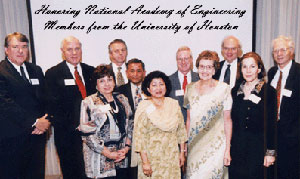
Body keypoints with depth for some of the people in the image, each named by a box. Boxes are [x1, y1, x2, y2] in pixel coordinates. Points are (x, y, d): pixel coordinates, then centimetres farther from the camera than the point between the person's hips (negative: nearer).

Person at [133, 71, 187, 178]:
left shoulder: (174, 105, 2)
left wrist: (182, 152, 9)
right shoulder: (144, 108, -10)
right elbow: (139, 136, -12)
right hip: (152, 157, -3)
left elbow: (181, 130, 9)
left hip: (172, 157, 3)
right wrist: (145, 162, -14)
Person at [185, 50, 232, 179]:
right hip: (194, 146, 3)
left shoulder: (223, 88, -4)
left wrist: (227, 149, -5)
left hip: (215, 145, -2)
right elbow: (188, 119, 10)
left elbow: (227, 120, -2)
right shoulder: (190, 88, 5)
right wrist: (185, 144, 8)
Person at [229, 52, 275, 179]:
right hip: (237, 149, 4)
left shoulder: (267, 91, -5)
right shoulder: (235, 91, 7)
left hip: (258, 148, -3)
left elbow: (271, 124, -7)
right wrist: (228, 149, 8)